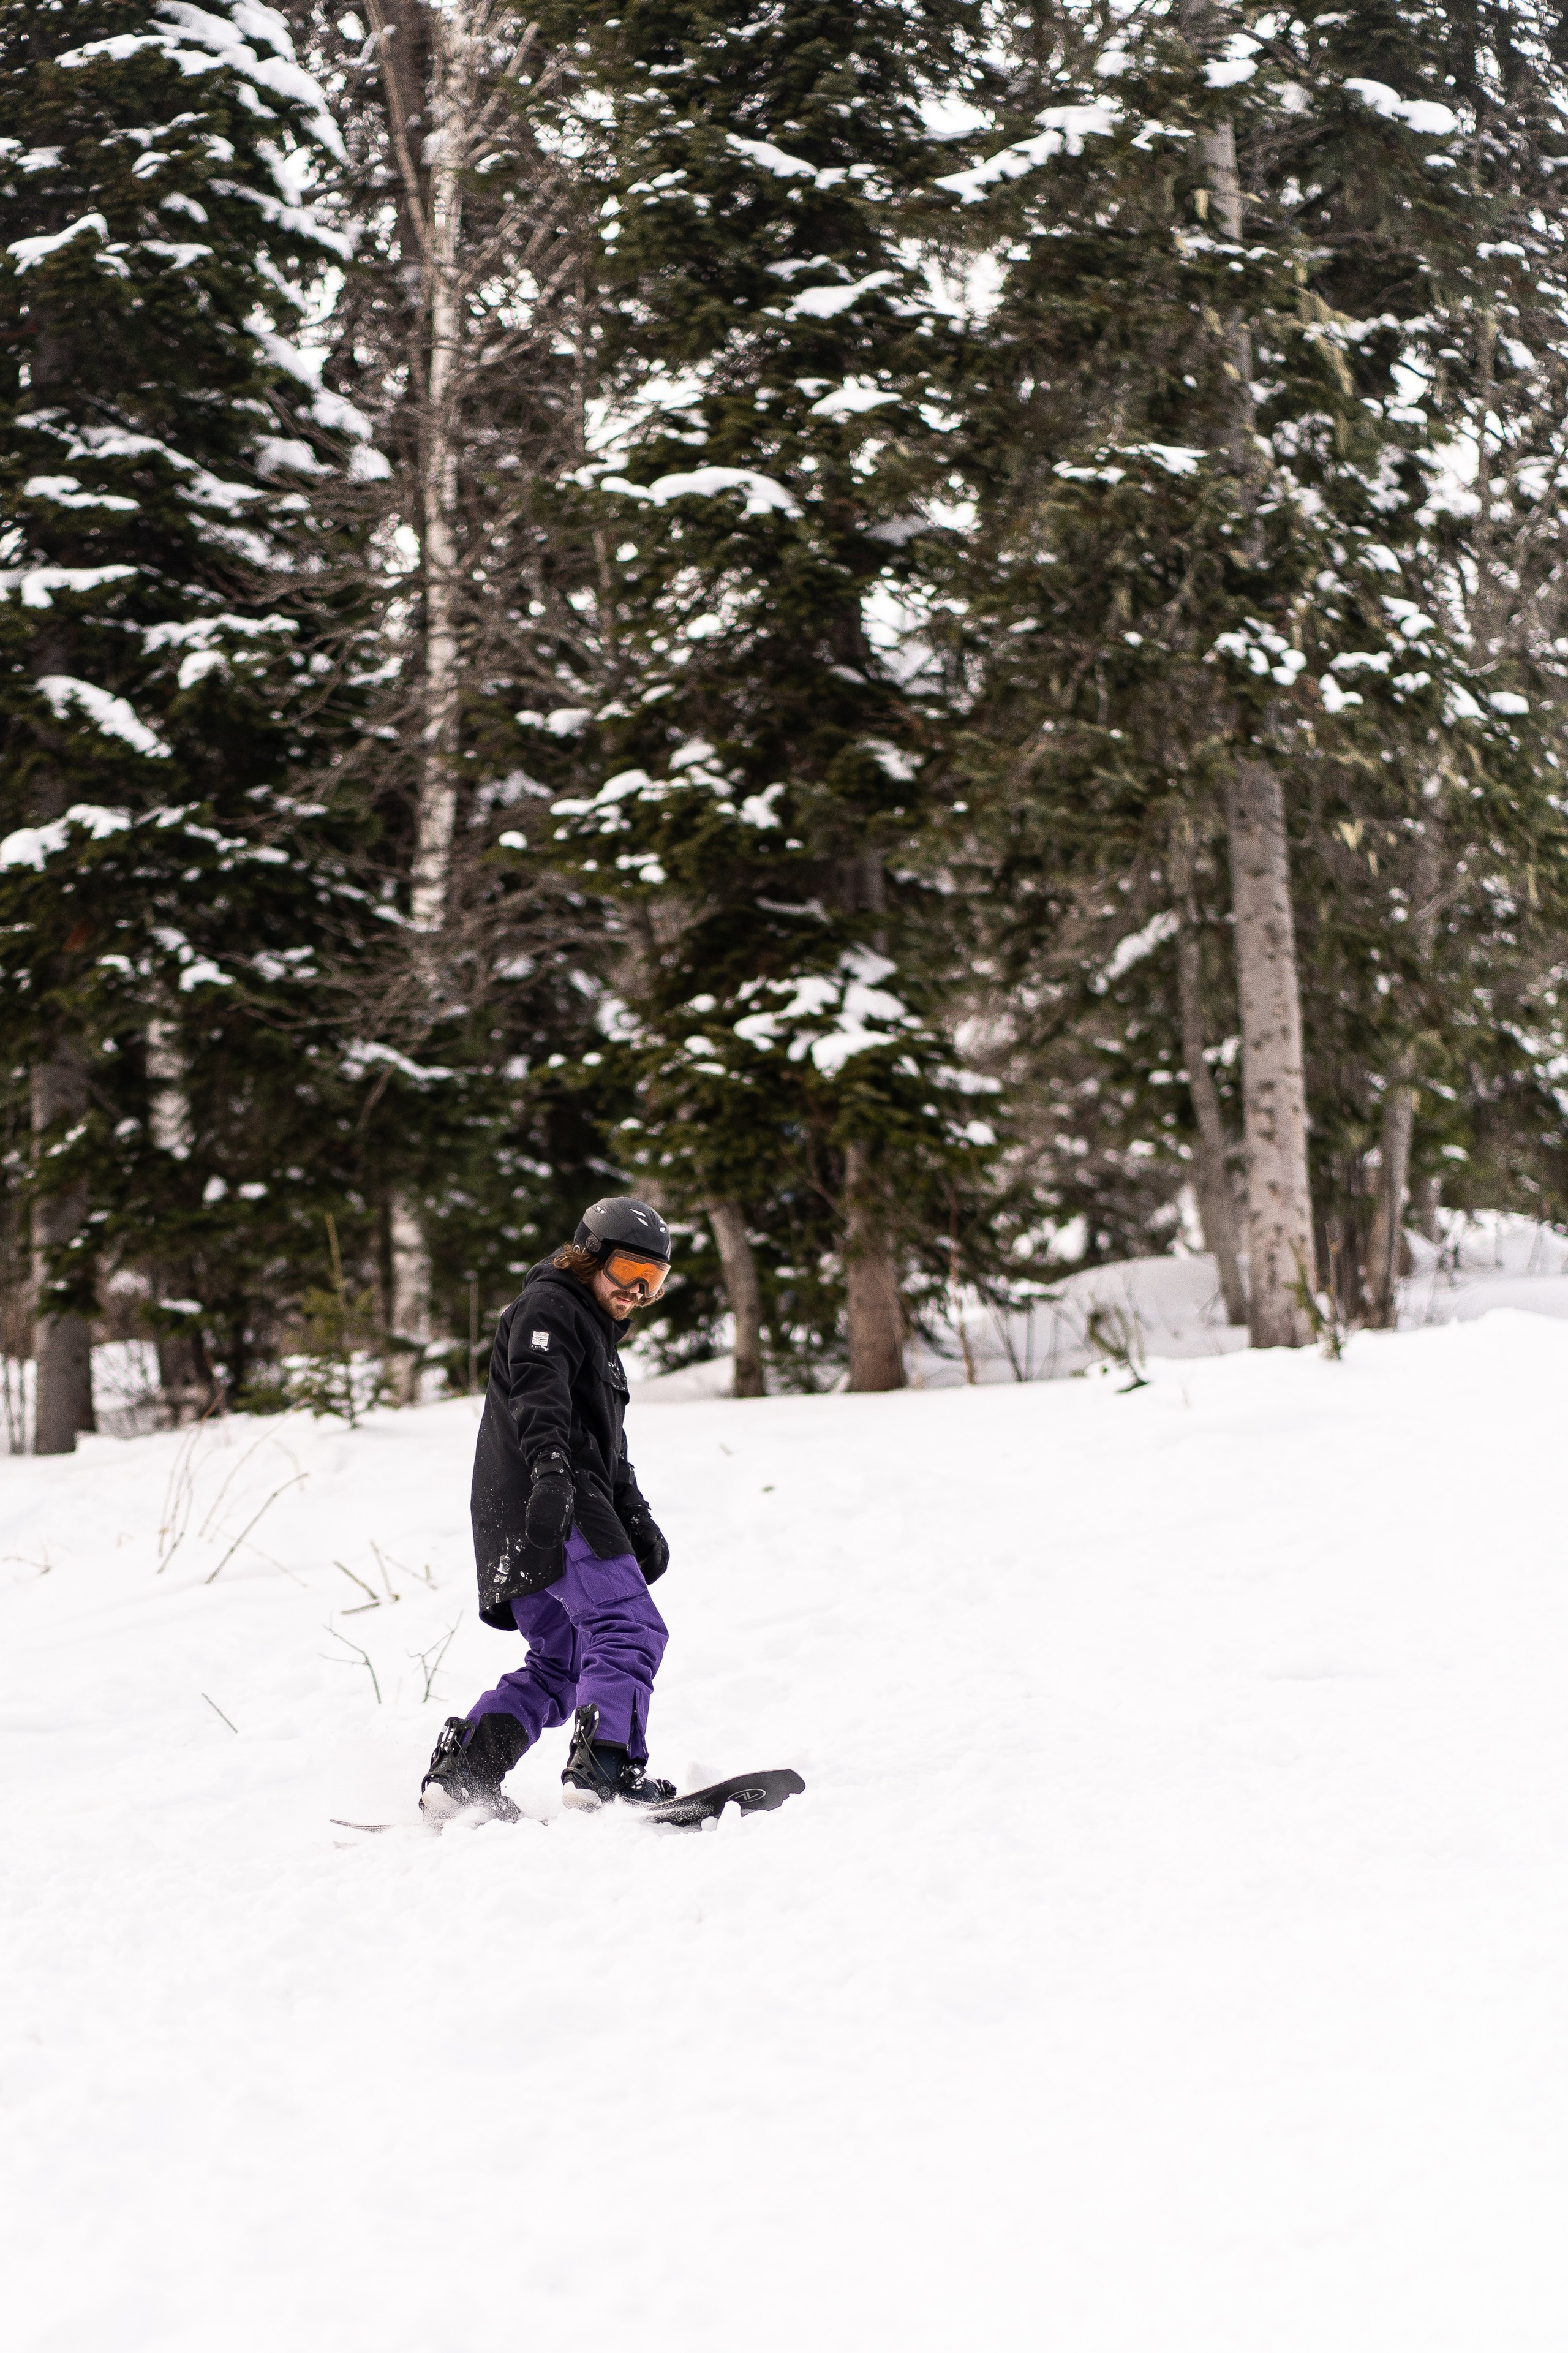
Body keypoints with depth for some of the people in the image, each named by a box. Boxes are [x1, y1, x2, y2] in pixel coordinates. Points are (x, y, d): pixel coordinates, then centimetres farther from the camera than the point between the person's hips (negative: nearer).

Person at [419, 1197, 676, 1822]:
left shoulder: (599, 1332, 32)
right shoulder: (550, 1307, -1)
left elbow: (609, 1449, 36)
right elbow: (538, 1392, -21)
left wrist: (638, 1524, 25)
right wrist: (550, 1466, -37)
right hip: (551, 1508, -10)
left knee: (560, 1664, 11)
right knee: (632, 1630, -19)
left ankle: (458, 1776, 4)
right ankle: (606, 1768, -30)